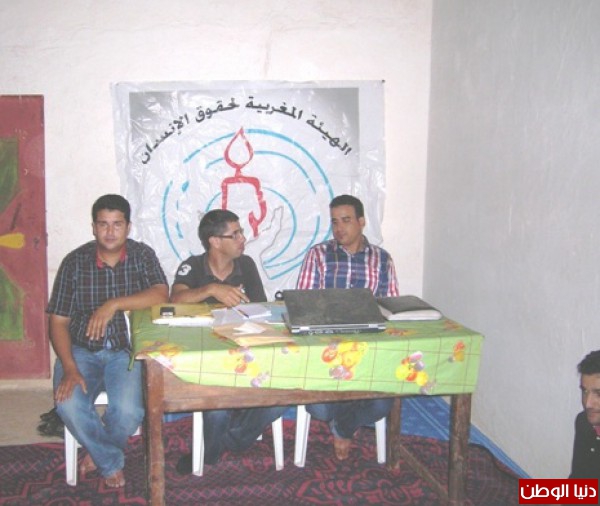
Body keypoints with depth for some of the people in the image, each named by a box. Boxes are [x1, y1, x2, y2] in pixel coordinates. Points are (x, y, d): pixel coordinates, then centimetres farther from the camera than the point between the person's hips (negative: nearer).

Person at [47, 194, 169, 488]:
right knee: (69, 406, -27)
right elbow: (58, 321, -3)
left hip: (126, 351, 0)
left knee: (128, 412, -26)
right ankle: (112, 462, 3)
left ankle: (99, 452, 12)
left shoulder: (142, 255, -1)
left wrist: (114, 304, -29)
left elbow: (161, 295, -18)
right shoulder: (75, 262, -2)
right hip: (81, 350, 1)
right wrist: (69, 368, -17)